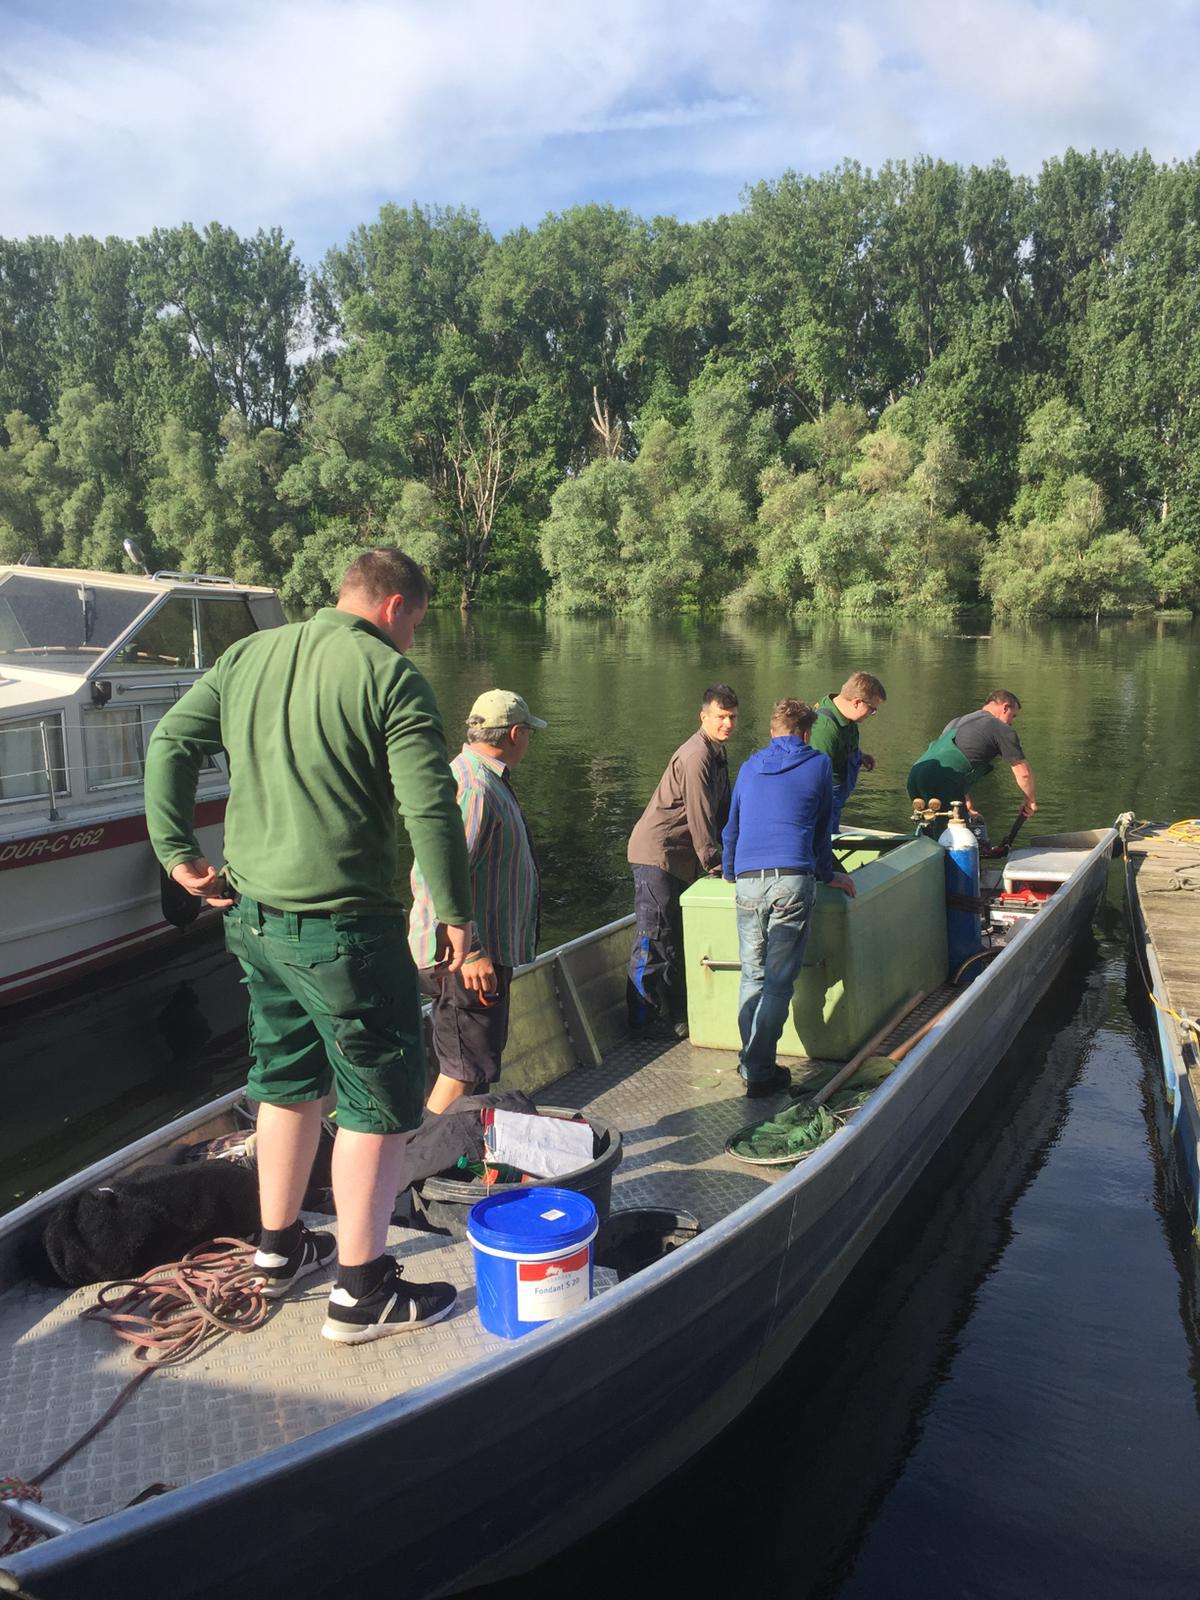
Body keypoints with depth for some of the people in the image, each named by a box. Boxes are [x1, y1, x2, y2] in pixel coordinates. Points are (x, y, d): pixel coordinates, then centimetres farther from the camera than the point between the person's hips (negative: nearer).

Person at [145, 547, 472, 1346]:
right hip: (341, 928, -7)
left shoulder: (249, 656, 8)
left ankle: (280, 1247, 38)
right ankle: (362, 1292, 15)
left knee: (288, 1079, 23)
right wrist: (456, 912, -8)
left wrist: (177, 848, 8)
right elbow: (431, 807, -18)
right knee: (380, 1099, 6)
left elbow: (171, 741, 6)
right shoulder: (391, 676, -13)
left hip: (252, 915, 8)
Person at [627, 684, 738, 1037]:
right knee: (654, 938, -6)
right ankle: (640, 1018, 2)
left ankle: (674, 1015, 22)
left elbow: (721, 811, 18)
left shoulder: (717, 754, 13)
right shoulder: (695, 756, -19)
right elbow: (699, 816, -21)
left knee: (677, 936, 14)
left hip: (681, 858, 10)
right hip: (657, 853, -10)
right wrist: (715, 864, -16)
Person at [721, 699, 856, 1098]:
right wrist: (827, 874, 33)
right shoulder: (819, 764, 12)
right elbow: (823, 826, 19)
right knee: (779, 981, -1)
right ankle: (760, 1071, -2)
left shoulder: (750, 766, 21)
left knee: (752, 975, 13)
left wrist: (730, 871, 44)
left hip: (748, 881, 3)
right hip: (793, 879, -3)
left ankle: (750, 1062, 13)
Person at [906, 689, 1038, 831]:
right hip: (940, 782, -8)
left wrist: (966, 799, 42)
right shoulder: (1001, 729, 10)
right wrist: (1030, 801, 25)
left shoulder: (956, 722, 34)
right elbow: (1024, 773, 8)